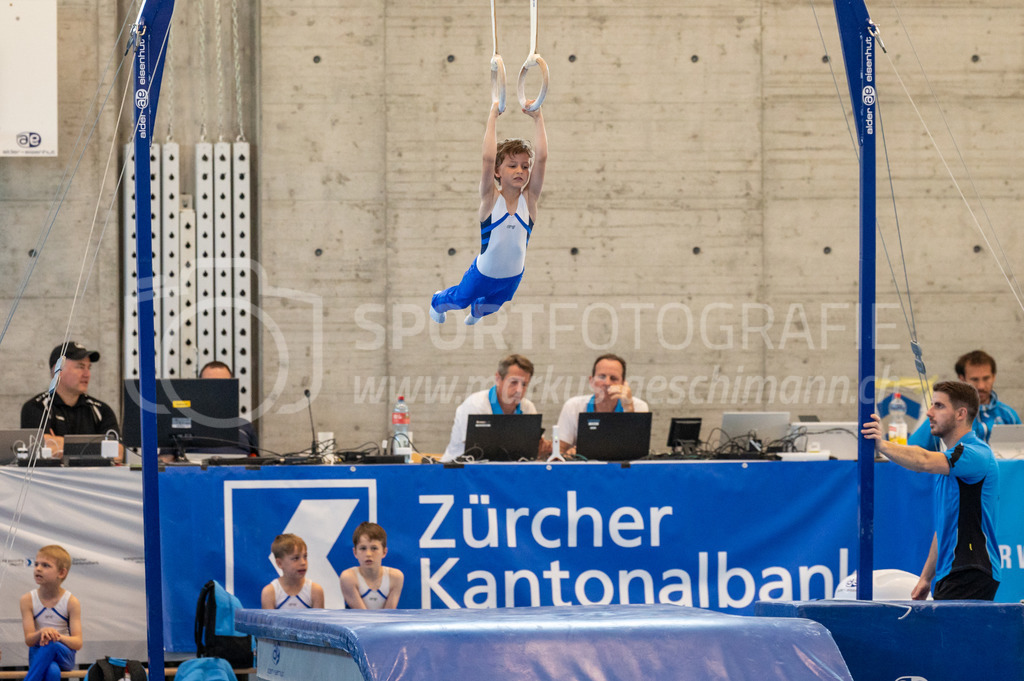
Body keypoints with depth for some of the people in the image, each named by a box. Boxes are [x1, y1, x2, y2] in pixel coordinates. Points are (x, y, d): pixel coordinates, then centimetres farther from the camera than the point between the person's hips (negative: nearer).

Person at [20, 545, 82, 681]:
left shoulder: (71, 602, -5)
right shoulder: (27, 600, -2)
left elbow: (78, 643, -10)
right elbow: (28, 640, -9)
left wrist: (59, 637, -33)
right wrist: (41, 633, -34)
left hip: (64, 655, 0)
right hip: (38, 654, 0)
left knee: (53, 645, -38)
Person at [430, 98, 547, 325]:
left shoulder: (529, 199, -17)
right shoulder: (491, 198, -23)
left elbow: (542, 158, -28)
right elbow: (488, 159, -38)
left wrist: (538, 119, -30)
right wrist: (492, 117, -35)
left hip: (513, 277, 3)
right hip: (483, 273, -3)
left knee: (490, 306, 30)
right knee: (460, 299, 23)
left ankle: (476, 312, 65)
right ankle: (437, 302, 56)